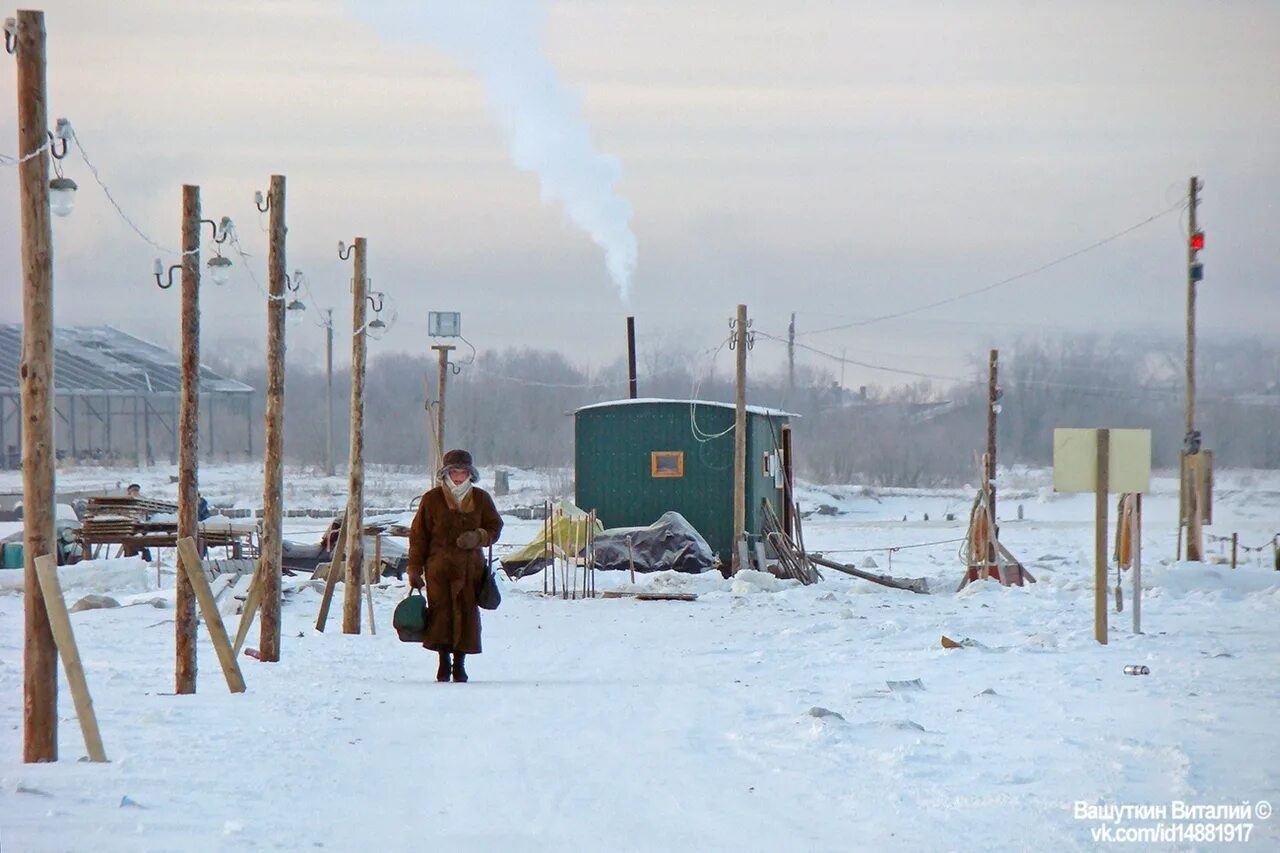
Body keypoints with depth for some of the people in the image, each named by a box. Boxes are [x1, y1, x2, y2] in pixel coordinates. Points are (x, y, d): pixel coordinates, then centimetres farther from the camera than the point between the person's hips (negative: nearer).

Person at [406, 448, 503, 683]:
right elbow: (418, 535, 5)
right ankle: (444, 662, -1)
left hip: (470, 567, 1)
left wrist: (478, 536, -8)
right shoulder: (432, 499, 4)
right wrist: (415, 569, 2)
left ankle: (459, 663, 9)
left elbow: (495, 527, 15)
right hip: (439, 566, -1)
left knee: (467, 613, -1)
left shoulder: (481, 499, 9)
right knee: (441, 611, -9)